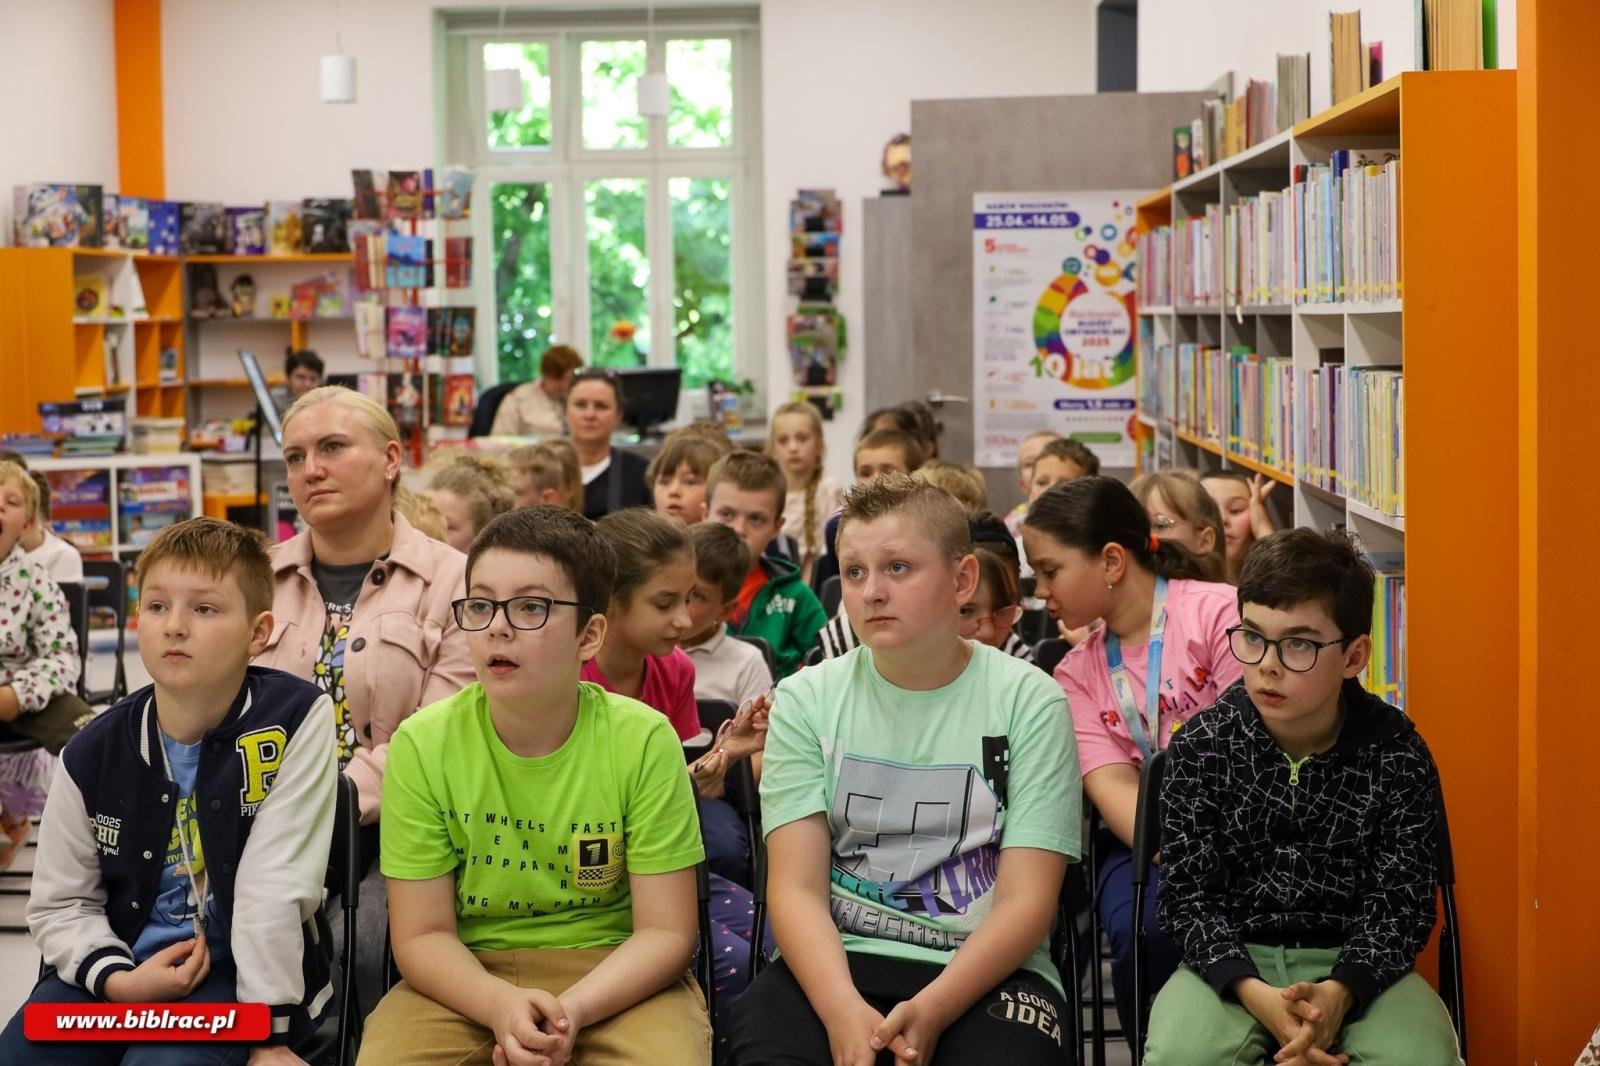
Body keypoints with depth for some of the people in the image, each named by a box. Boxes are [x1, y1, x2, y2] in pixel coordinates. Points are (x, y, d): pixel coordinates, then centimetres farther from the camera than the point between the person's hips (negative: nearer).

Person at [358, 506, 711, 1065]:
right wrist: (501, 1006, -25)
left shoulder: (643, 741, -10)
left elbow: (665, 931, -8)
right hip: (470, 977, 2)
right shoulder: (422, 745, -7)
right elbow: (421, 935, -5)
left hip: (612, 973, -1)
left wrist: (569, 1012, -25)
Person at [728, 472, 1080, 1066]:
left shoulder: (1029, 701, 0)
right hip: (836, 961, 1)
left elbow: (1026, 900, -5)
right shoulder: (807, 700, 6)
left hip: (985, 972, -1)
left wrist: (930, 1012, -21)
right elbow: (797, 888, -3)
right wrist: (844, 1011, -21)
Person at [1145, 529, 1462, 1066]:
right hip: (1231, 959, 0)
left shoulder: (1398, 758, -6)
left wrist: (1338, 993, -25)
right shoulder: (1200, 748, -6)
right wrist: (1257, 996, -24)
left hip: (1356, 964, 0)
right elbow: (1186, 897, -6)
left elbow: (1401, 905, -6)